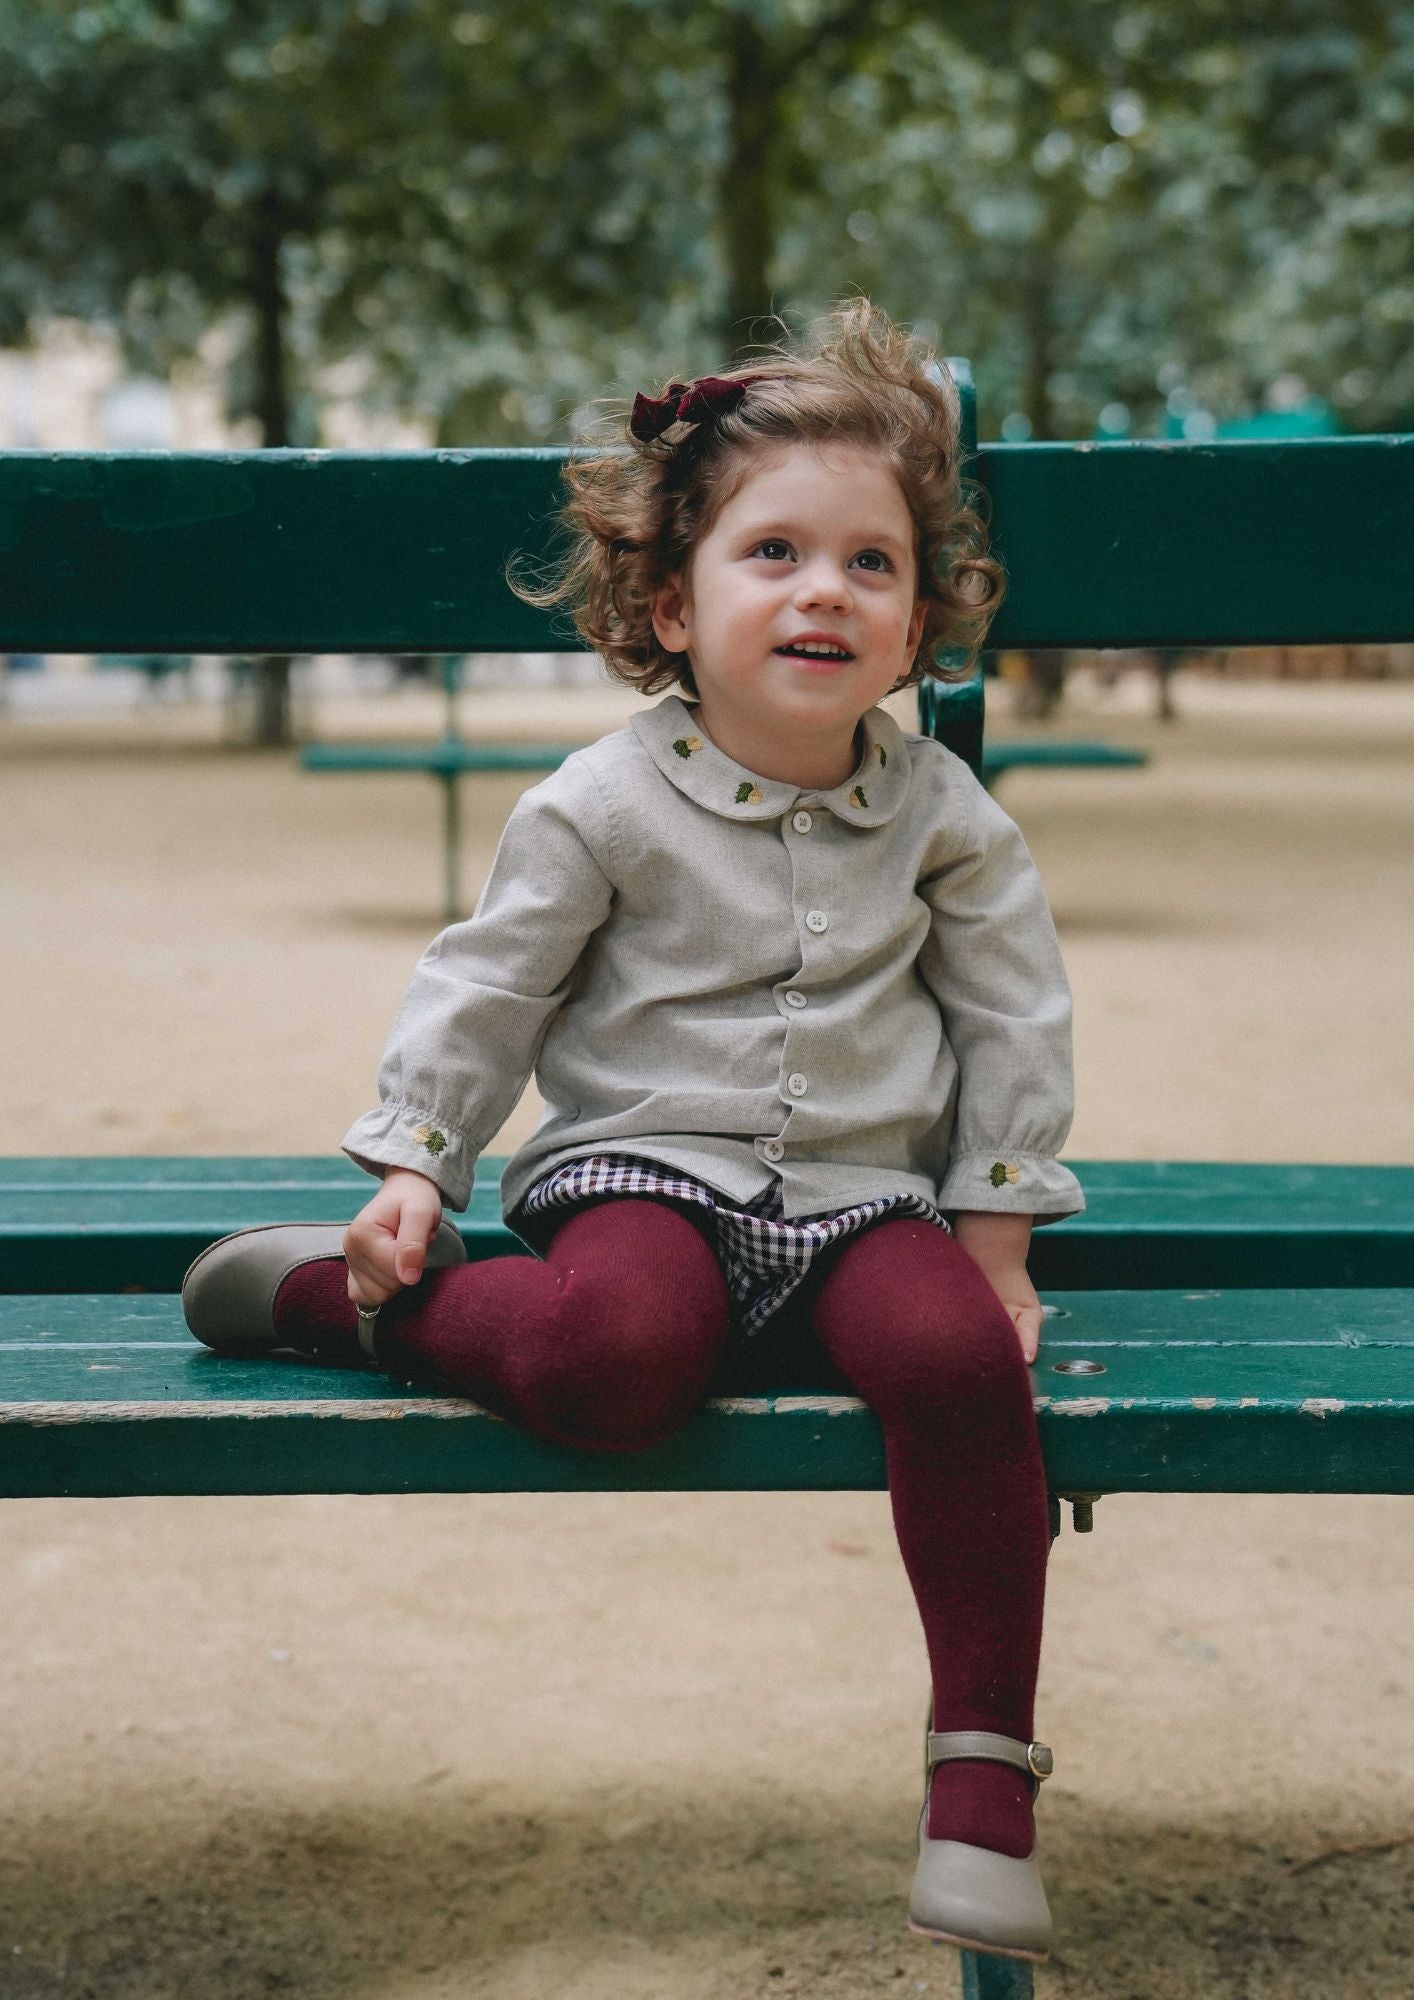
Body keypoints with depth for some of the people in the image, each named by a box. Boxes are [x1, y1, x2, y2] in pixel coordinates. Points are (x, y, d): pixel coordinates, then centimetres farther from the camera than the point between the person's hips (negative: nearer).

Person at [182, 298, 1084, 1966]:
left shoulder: (940, 813, 4)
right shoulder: (605, 807, -4)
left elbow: (1013, 1016, 11)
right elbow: (485, 986, 4)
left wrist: (996, 1232, 6)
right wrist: (413, 1167, -3)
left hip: (865, 1189, 3)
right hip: (651, 1166, -2)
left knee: (959, 1356, -29)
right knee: (608, 1356, -37)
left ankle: (983, 1763, -16)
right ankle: (349, 1294, -8)